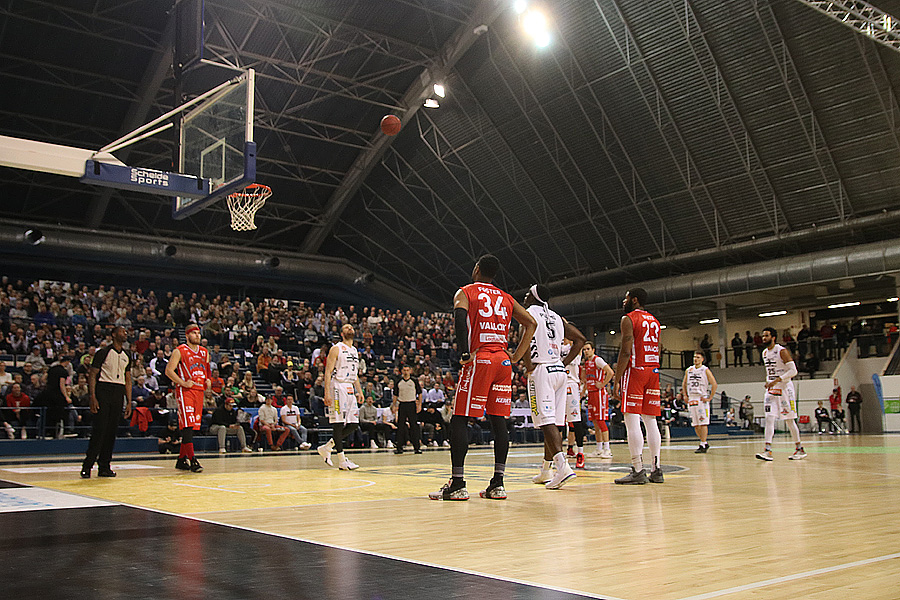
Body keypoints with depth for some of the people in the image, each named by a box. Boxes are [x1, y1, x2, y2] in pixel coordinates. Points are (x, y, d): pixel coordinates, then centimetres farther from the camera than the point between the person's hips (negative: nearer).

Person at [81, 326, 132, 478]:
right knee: (99, 430, -10)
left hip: (119, 393, 5)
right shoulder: (103, 353, -2)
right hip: (103, 390, -5)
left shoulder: (126, 357, 15)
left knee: (112, 431, 4)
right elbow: (92, 375, -4)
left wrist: (129, 402, 12)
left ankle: (104, 467, 9)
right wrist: (93, 397, -14)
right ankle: (87, 466, -4)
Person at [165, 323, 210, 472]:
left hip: (199, 391, 7)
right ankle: (192, 460, -18)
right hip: (185, 392, -7)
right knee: (187, 425, -15)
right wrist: (183, 383, -17)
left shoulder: (204, 352, 15)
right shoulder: (179, 351, -4)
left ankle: (181, 459, 17)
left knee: (194, 426, 8)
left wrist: (208, 380, 9)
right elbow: (169, 371, -8)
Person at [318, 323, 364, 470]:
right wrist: (327, 393, -18)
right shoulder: (336, 349, -4)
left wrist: (360, 391, 17)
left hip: (351, 389, 8)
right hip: (338, 387, -8)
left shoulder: (355, 351, 19)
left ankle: (326, 448, 16)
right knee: (338, 424, -7)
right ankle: (342, 461, -4)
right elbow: (328, 371, -10)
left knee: (353, 424, 4)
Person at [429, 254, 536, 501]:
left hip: (479, 359, -5)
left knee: (459, 420, -1)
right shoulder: (506, 298, 20)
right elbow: (531, 323, 12)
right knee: (499, 421, 8)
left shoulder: (465, 292, 5)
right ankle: (497, 485, 8)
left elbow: (460, 317, -16)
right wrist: (516, 357, 11)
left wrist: (464, 354, -16)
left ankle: (457, 485, -5)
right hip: (503, 361, 5)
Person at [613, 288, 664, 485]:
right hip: (654, 372, 8)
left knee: (632, 421, -7)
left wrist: (617, 380, -12)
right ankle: (656, 470, 9)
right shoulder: (654, 321, 18)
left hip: (635, 371, -8)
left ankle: (638, 471, -11)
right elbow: (657, 351, 19)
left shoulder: (629, 319, -5)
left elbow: (625, 352, -13)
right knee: (650, 421, 9)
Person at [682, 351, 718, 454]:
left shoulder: (705, 370, -4)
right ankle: (705, 443, 20)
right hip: (691, 399, 6)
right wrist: (686, 396, 15)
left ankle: (703, 446, -7)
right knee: (695, 424, 8)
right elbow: (684, 384, 24)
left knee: (703, 423, -8)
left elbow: (714, 384, -7)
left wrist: (709, 398, -10)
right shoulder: (688, 370, 11)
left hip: (702, 399, -6)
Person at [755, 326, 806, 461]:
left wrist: (776, 380, -23)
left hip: (784, 387, -6)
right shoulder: (764, 353, 11)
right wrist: (768, 381, 5)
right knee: (769, 418, -6)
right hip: (771, 389, 6)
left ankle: (800, 449, 17)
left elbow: (793, 370, -16)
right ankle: (768, 451, -12)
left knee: (789, 419, 2)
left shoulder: (781, 351, -12)